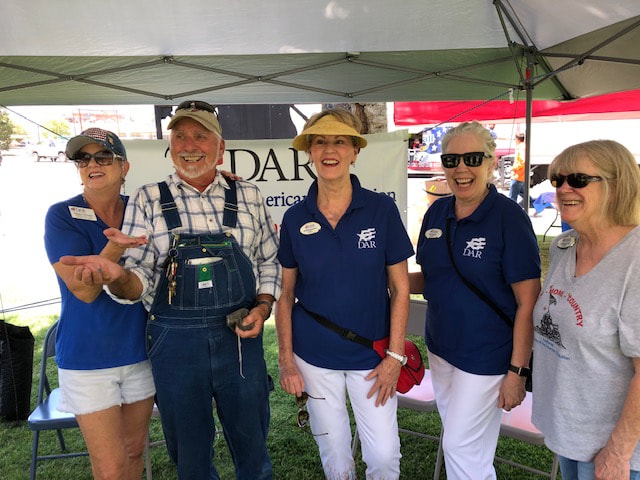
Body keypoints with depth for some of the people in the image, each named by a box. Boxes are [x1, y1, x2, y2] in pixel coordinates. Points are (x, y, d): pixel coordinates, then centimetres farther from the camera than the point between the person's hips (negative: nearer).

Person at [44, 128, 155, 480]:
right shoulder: (61, 216, -10)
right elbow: (84, 290, -16)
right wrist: (115, 246, -33)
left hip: (140, 351, 4)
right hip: (88, 359, -3)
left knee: (134, 452, 17)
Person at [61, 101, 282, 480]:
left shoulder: (249, 196, 4)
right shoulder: (148, 201, 1)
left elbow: (269, 262, 11)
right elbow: (138, 280, -3)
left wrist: (263, 307, -4)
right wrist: (116, 274, -25)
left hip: (240, 337, 1)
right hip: (175, 342, 0)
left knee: (252, 446, 17)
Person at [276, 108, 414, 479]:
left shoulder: (382, 209, -9)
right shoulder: (295, 218, -4)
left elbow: (400, 288, -5)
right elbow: (286, 295, 2)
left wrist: (395, 356, -8)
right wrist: (286, 358, -1)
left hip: (371, 357, -1)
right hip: (313, 357, 2)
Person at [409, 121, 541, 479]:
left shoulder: (509, 217, -17)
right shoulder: (436, 213, 1)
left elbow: (528, 302, -16)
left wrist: (517, 370, -16)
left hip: (487, 356, -6)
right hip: (441, 347, 6)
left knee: (460, 446, 5)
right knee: (455, 436, 23)